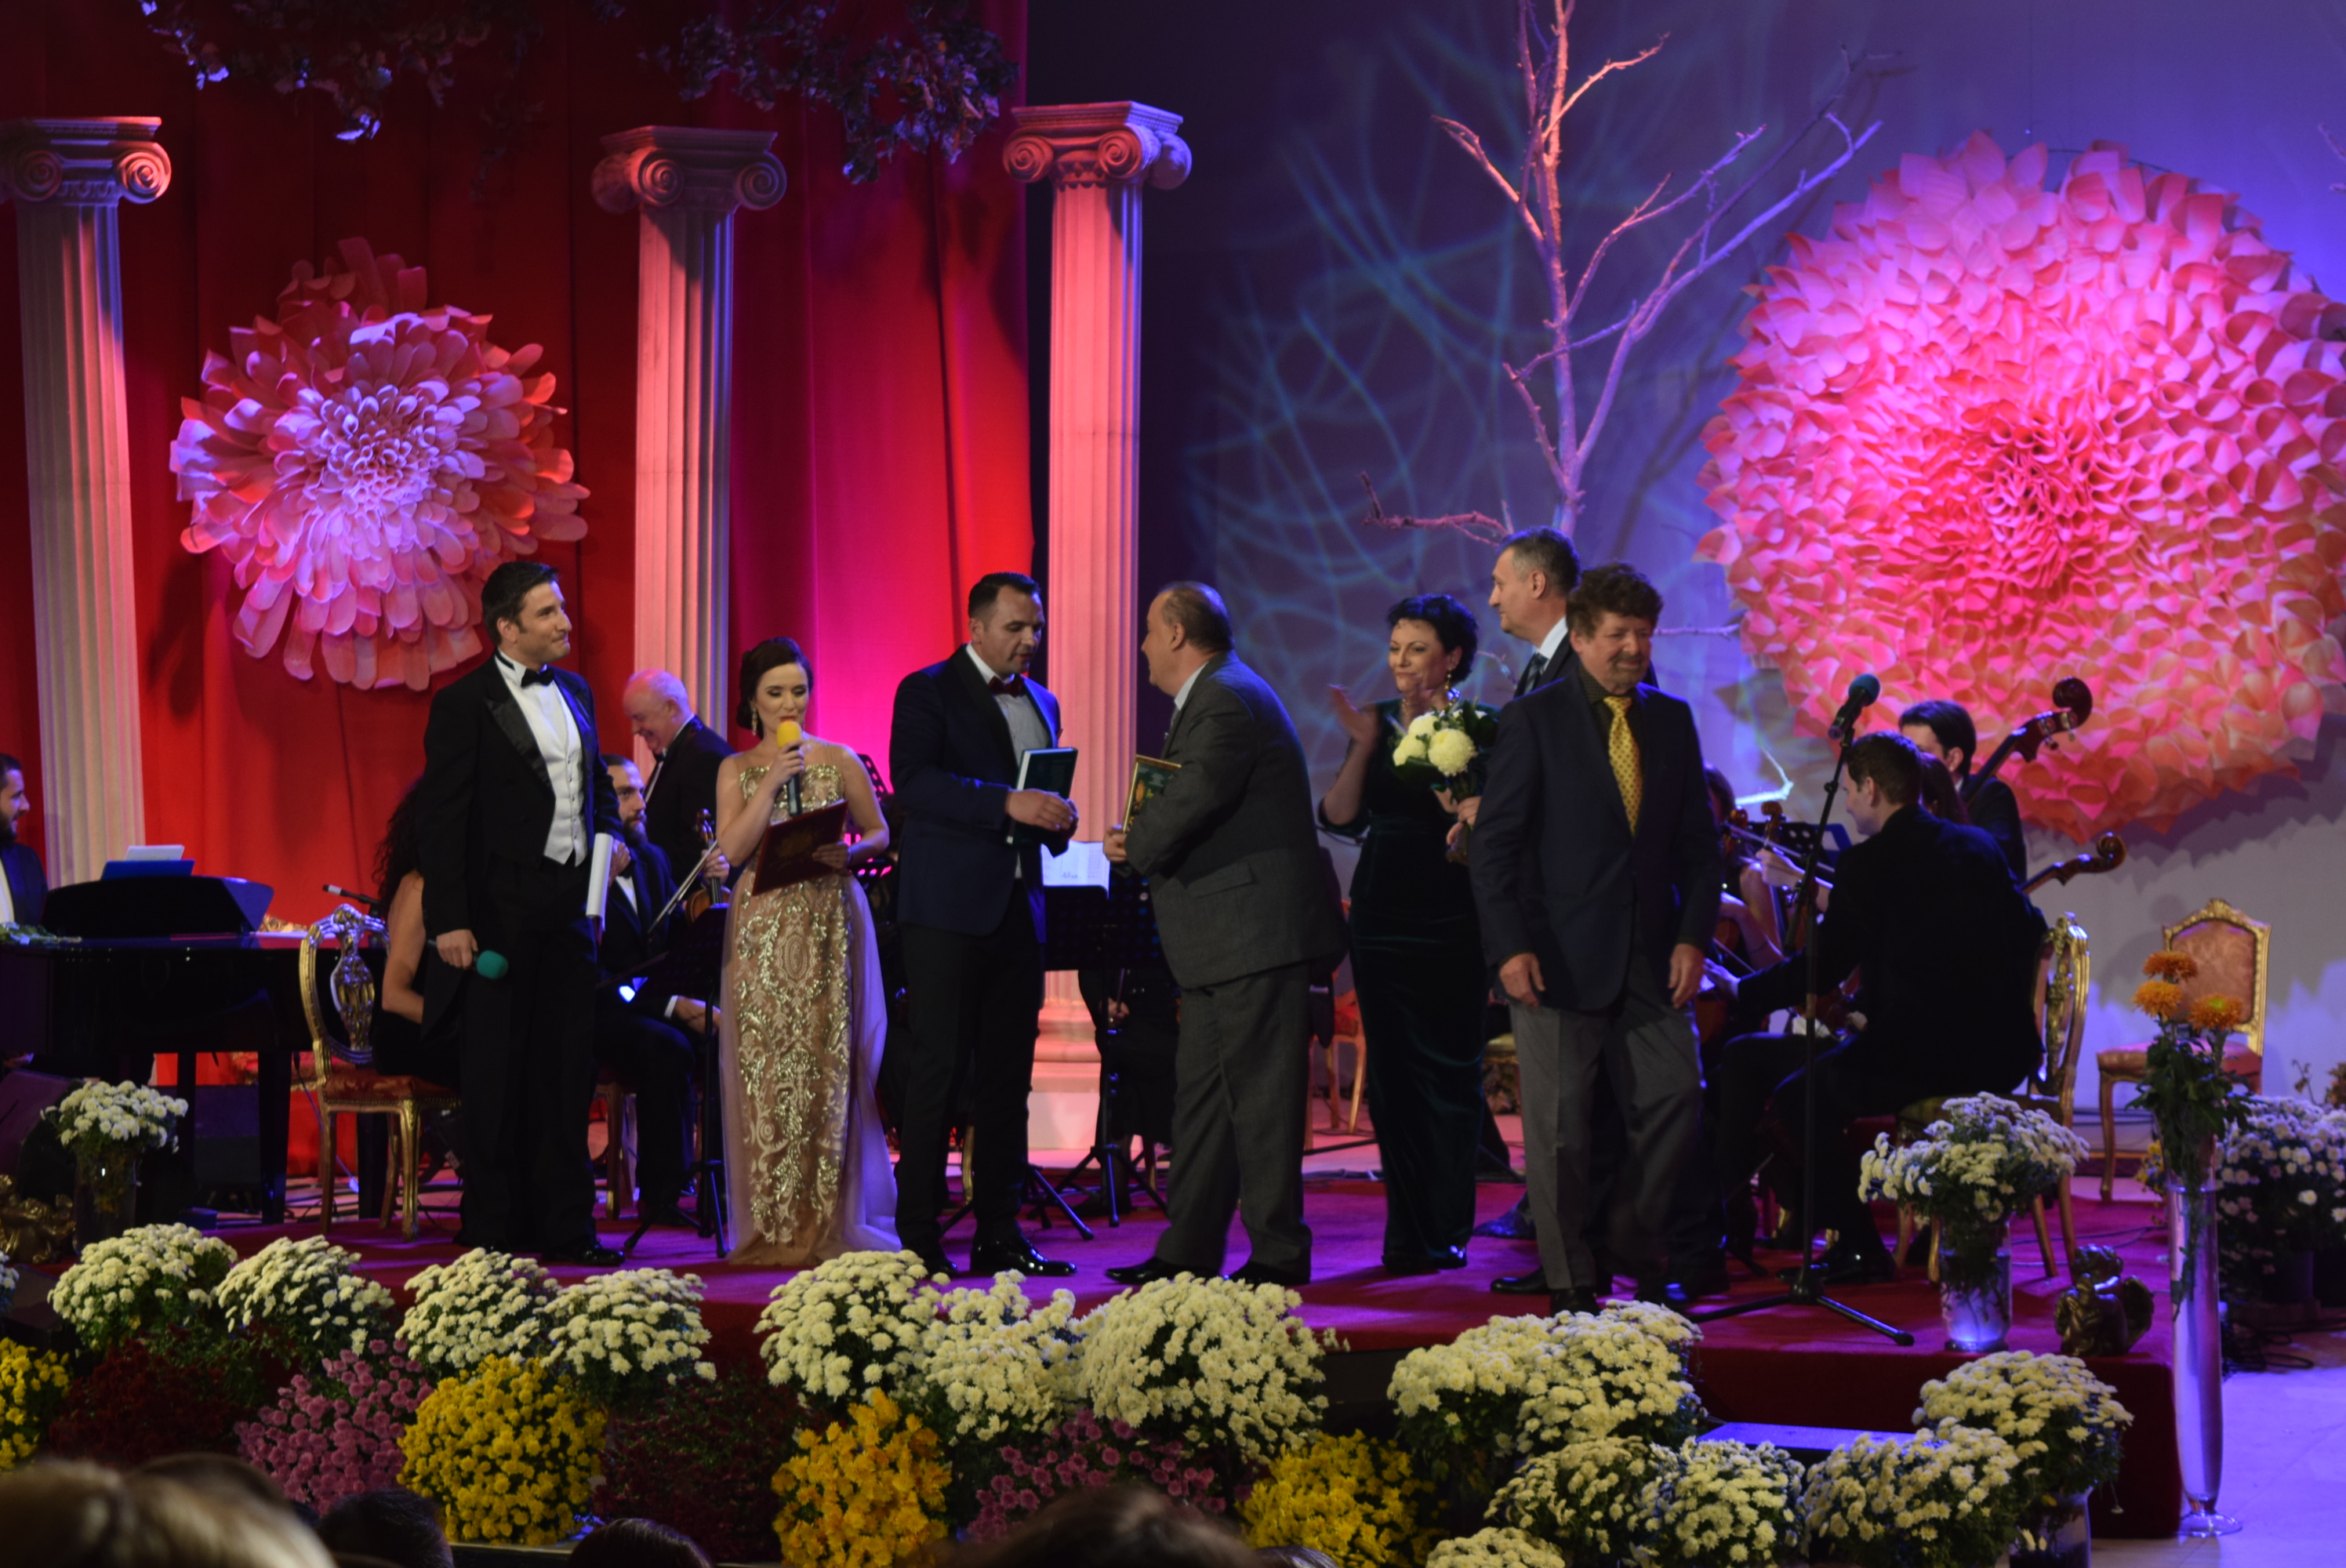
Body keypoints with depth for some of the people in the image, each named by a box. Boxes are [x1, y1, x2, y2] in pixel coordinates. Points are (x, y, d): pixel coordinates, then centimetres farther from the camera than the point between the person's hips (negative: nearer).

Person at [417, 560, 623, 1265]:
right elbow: (442, 819, -9)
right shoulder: (464, 704, -7)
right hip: (502, 912, -6)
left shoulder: (575, 692, 13)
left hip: (570, 905, 6)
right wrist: (449, 920, -15)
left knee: (568, 1068, 8)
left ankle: (565, 1224, 15)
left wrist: (611, 835, 5)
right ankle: (494, 1230, 7)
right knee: (497, 1075, 1)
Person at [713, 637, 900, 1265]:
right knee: (767, 1071, -3)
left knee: (829, 1068, -4)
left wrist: (850, 854, -10)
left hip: (832, 928, -1)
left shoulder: (840, 762, 7)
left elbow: (880, 836, 10)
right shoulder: (736, 770, 9)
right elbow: (732, 849, -4)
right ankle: (775, 1229, 0)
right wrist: (772, 784, -10)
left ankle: (833, 1224, -1)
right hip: (762, 931, 1)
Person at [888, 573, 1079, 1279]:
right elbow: (913, 782, -17)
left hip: (1017, 910, 7)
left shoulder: (1041, 704, 19)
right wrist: (1009, 802, -26)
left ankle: (999, 1234, 10)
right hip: (947, 910, -6)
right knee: (935, 1070, -7)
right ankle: (918, 1239, -4)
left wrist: (1058, 819, 2)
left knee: (1008, 1076, 6)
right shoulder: (927, 692, -2)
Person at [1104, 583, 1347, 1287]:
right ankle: (1190, 1251, 16)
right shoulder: (1212, 699, 20)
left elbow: (1193, 800, -24)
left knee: (1258, 1096, -7)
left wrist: (1134, 845, -7)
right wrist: (1143, 840, 3)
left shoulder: (1229, 702, -15)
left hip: (1256, 935, -11)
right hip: (1226, 941, 11)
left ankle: (1278, 1254, -3)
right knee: (1201, 1093, 12)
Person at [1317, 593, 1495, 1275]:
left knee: (1447, 1073, -3)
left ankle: (1446, 1234, 2)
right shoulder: (1380, 723, 10)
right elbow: (1340, 817, 3)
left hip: (1448, 918, -5)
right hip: (1382, 916, 5)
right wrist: (1362, 746, -8)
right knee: (1391, 1074, 6)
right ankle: (1407, 1233, 11)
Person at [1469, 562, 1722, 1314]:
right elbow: (1495, 843, -4)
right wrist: (1509, 946, -13)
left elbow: (1699, 841, 14)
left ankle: (1641, 1257, 18)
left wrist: (1692, 936, 2)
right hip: (1559, 958, -4)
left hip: (1652, 961, 4)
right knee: (1558, 1125, -2)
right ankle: (1568, 1281, 8)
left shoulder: (1671, 721, 11)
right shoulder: (1534, 721, -2)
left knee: (1673, 1105, 1)